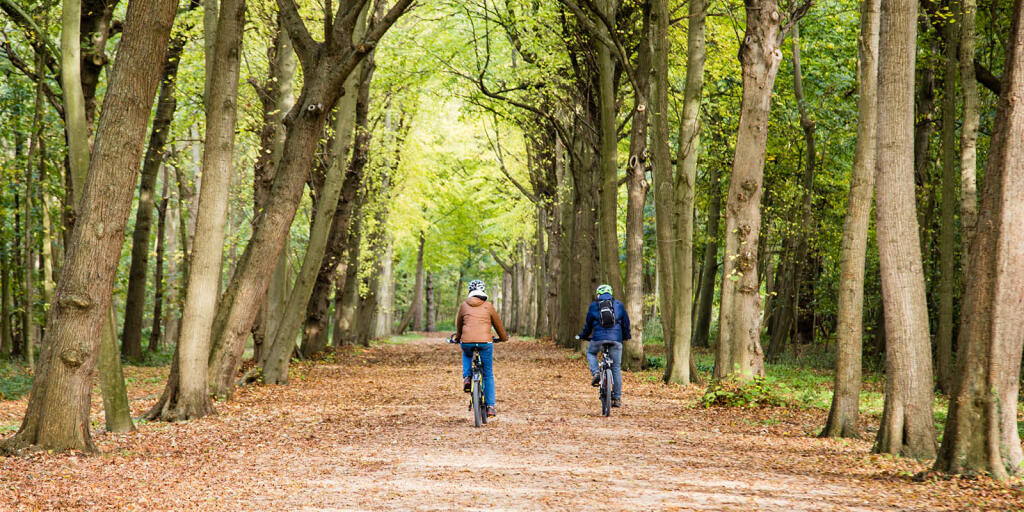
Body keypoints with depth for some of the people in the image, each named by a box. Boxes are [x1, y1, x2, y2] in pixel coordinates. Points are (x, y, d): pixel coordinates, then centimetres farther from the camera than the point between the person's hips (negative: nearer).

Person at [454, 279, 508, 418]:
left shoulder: (464, 306, 11)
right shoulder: (488, 306, 9)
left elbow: (458, 323, 25)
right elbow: (498, 323, 20)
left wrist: (458, 337, 45)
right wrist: (504, 337, 39)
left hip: (467, 341, 1)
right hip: (485, 342, -1)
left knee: (467, 355, 38)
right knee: (488, 374, 13)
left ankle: (466, 378, 15)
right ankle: (490, 406, 9)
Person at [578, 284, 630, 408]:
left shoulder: (594, 305, 9)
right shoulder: (618, 305, 12)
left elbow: (588, 323, 16)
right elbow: (626, 322, 17)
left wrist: (584, 336, 33)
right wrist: (626, 335, 34)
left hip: (599, 338, -1)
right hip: (616, 339, 1)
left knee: (590, 353, 31)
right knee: (616, 368, 9)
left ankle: (595, 373, 4)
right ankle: (617, 398, 9)